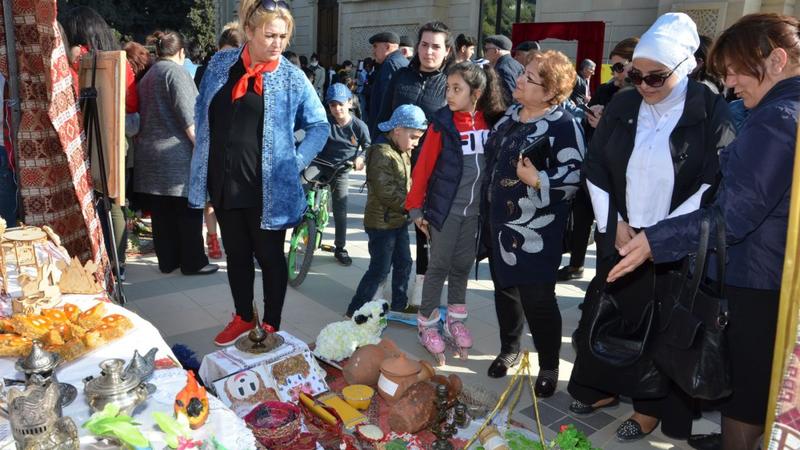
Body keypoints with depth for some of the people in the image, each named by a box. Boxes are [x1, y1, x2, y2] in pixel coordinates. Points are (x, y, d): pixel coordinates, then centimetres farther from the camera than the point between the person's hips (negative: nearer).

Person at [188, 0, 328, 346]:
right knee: (236, 254, 17)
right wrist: (205, 164, 9)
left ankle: (271, 326, 24)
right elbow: (202, 115, 14)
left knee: (270, 257, 8)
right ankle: (243, 318, 35)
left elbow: (320, 126, 1)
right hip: (224, 182, 4)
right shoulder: (219, 64, 3)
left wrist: (296, 161, -9)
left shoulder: (291, 77, -6)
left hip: (268, 186, -4)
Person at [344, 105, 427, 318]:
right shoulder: (382, 154, -20)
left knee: (403, 263, 16)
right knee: (380, 269, -3)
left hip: (399, 220, 9)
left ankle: (399, 305, 30)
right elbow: (387, 192, -25)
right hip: (381, 222, -9)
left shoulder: (404, 154, 11)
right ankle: (354, 311, 8)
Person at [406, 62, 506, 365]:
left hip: (475, 209, 3)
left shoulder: (491, 122, -2)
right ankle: (427, 326, 17)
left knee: (463, 265, 14)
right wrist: (416, 207, -8)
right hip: (444, 207, -3)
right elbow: (423, 166, -8)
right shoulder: (442, 123, -11)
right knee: (439, 266, 4)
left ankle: (455, 320, 29)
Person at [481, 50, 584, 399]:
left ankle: (549, 366, 18)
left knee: (537, 299, -2)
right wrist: (487, 211, 22)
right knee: (504, 289, 18)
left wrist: (539, 181, -31)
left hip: (535, 231, -8)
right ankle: (509, 350, 38)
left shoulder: (563, 124, -14)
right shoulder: (511, 115, 10)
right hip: (499, 222, 8)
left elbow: (575, 174, -19)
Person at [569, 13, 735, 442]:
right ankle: (602, 386, 32)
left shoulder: (711, 112, -10)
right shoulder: (621, 106, 1)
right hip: (618, 236, 4)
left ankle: (652, 406, 24)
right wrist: (614, 224, -3)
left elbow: (714, 185, -12)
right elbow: (595, 169, 5)